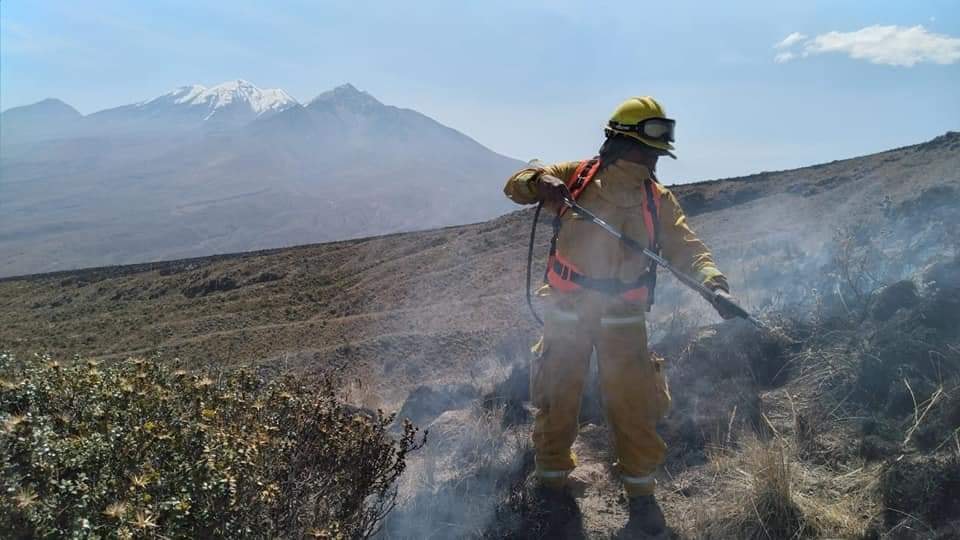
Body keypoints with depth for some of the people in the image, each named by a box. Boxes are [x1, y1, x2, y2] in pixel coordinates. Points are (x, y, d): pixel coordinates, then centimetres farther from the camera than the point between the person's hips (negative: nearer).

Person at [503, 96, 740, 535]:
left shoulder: (657, 198, 0)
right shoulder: (574, 176, -3)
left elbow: (685, 247, -6)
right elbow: (515, 185, 0)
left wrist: (712, 281, -26)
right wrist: (539, 182, -24)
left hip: (622, 318, 1)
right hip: (567, 312, 0)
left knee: (634, 405, 3)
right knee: (556, 397, 11)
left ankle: (640, 490, 24)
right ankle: (551, 477, 33)